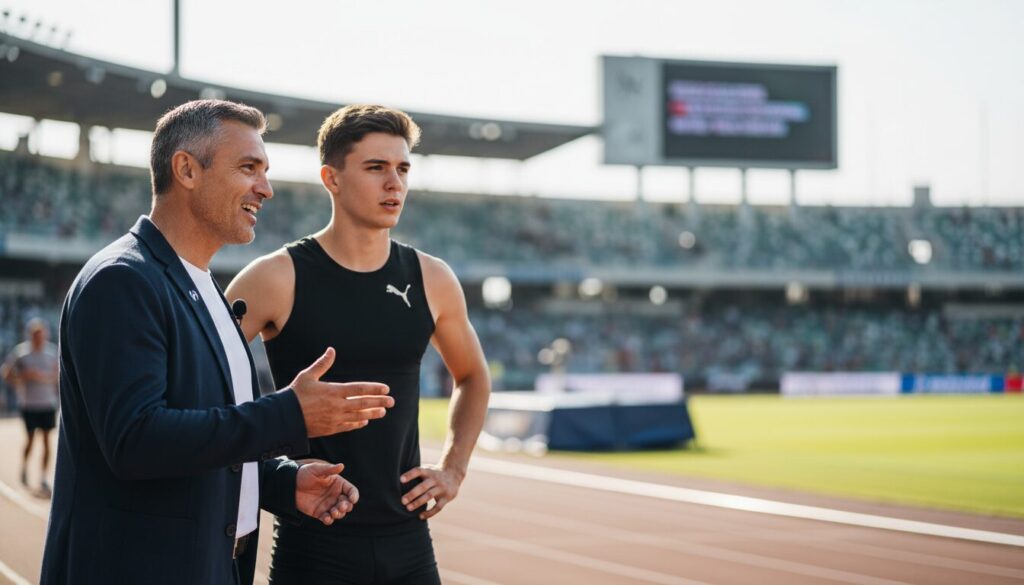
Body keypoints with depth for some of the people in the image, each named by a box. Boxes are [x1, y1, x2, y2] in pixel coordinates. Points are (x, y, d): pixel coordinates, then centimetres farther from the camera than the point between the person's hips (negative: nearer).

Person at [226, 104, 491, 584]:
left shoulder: (431, 280, 4)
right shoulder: (279, 278, -8)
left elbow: (472, 377, 21)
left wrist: (453, 468, 10)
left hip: (408, 542, 4)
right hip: (314, 541, -4)